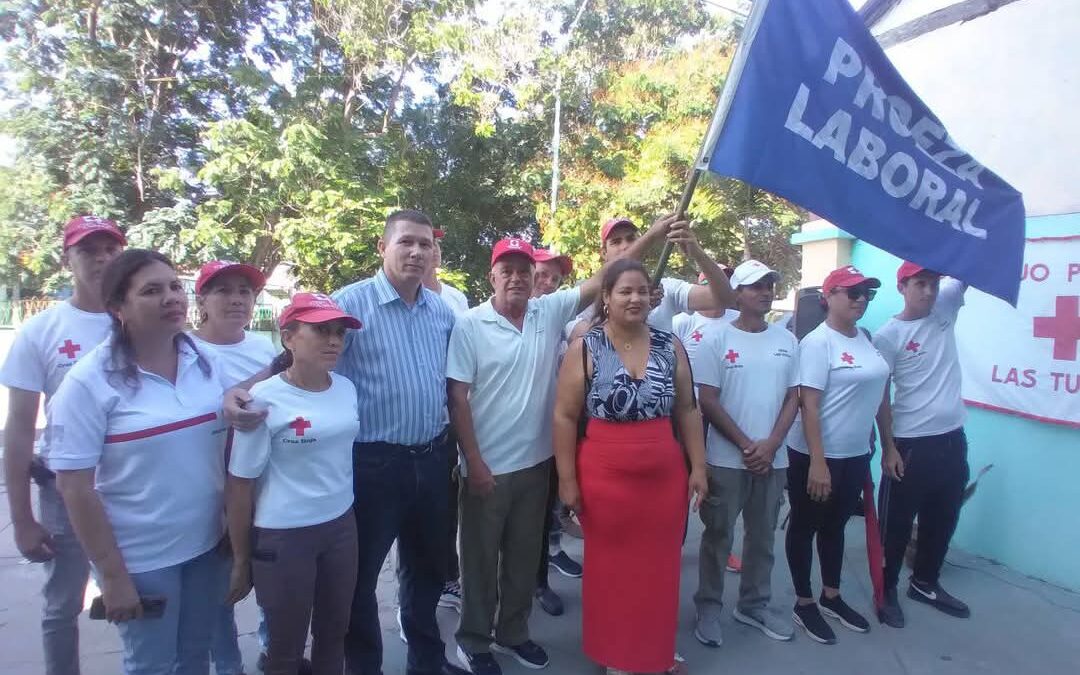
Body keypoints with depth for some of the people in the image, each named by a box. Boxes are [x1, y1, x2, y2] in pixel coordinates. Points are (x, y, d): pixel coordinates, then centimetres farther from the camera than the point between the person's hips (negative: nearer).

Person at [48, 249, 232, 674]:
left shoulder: (206, 362, -3)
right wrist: (112, 574, -14)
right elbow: (74, 486, -15)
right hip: (140, 558, -4)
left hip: (207, 543, 4)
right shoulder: (90, 381, -16)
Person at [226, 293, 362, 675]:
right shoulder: (264, 399, -15)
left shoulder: (347, 389, 0)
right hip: (283, 535, -5)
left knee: (334, 634, 19)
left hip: (342, 526, 5)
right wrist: (241, 560, -4)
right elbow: (240, 485, -10)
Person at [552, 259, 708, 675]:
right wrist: (567, 480, -7)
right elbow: (565, 417, -5)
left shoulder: (671, 346, 3)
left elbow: (687, 411, 8)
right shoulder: (585, 349, -6)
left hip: (665, 476, 3)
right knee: (611, 567, 11)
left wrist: (698, 467, 5)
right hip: (605, 477, -3)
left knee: (660, 566, 14)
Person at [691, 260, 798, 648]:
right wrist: (746, 445, -11)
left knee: (763, 537, 16)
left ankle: (754, 605, 33)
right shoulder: (716, 337, -7)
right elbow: (707, 401, -10)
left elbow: (792, 398, 6)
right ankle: (708, 608, 22)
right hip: (726, 459, -4)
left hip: (773, 459, 4)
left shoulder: (787, 340, 6)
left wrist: (770, 445, -6)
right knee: (718, 536, 6)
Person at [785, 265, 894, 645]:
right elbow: (808, 405, -19)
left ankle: (831, 597, 37)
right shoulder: (817, 342, -16)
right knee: (806, 527, 9)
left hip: (855, 455, 7)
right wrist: (817, 463, -22)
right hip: (816, 455, -7)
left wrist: (886, 445, 16)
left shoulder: (866, 340, 6)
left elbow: (877, 393, 16)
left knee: (835, 525, 21)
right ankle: (803, 604, 24)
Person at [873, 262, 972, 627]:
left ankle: (925, 583, 37)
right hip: (911, 443, -6)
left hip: (952, 439, 6)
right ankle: (886, 590, 23)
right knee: (897, 523, 6)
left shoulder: (945, 309, 4)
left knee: (943, 520, 19)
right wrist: (889, 449, -12)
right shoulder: (888, 335, -12)